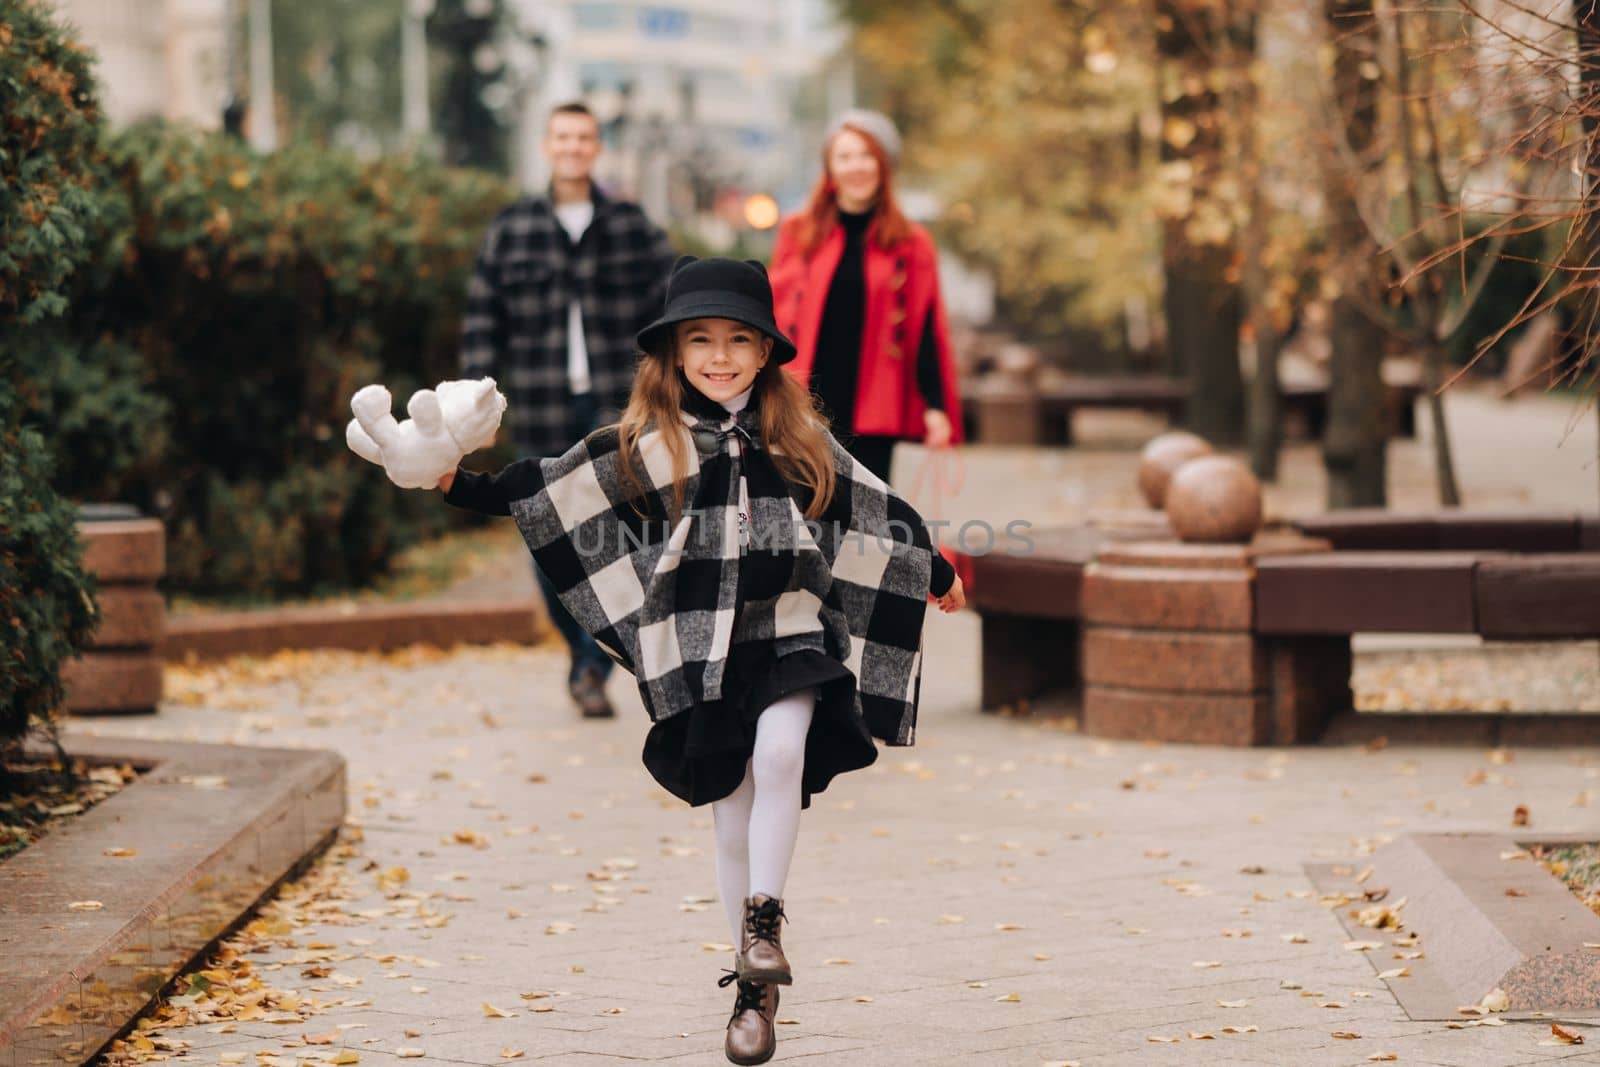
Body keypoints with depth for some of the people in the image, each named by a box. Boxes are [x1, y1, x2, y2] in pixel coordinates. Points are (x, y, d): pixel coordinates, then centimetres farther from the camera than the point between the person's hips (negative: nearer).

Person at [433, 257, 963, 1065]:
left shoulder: (800, 440, 8)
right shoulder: (646, 445, 2)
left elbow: (870, 510, 20)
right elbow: (550, 489, 0)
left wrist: (935, 570, 29)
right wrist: (461, 485, -10)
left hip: (791, 636, 1)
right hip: (703, 650, -1)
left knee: (781, 755, -27)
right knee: (732, 815, 2)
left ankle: (764, 914, -11)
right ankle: (754, 988, 12)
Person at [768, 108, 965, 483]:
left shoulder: (911, 245, 5)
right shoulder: (798, 235, 7)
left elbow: (926, 332, 4)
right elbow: (773, 317, 8)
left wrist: (936, 405, -4)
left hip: (872, 409, -1)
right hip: (807, 406, 1)